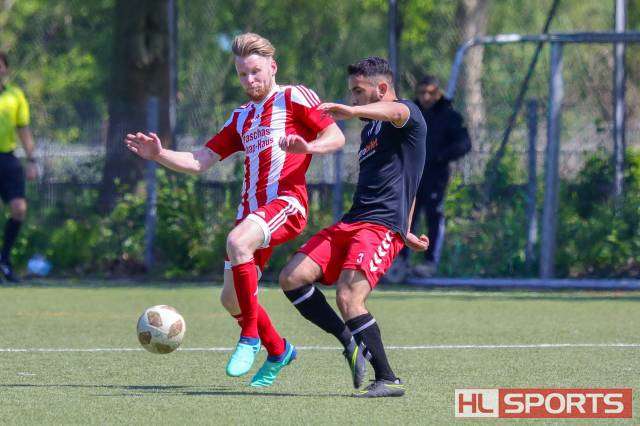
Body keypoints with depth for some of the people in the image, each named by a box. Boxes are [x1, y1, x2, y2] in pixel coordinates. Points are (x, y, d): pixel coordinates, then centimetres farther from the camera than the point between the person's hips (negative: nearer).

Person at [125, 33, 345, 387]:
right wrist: (158, 155, 3)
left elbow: (336, 137, -3)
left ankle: (250, 338, -26)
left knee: (237, 240, -36)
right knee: (231, 298, 4)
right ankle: (278, 351, 29)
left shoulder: (294, 98, 5)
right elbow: (199, 162, 19)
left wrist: (307, 147, -23)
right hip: (252, 208, 8)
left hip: (286, 202, -8)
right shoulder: (241, 118, 24)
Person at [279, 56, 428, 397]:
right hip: (351, 222, 9)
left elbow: (394, 112, -29)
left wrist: (352, 112, -50)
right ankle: (352, 343, 2)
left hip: (381, 227, -9)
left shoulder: (407, 112, -3)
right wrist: (404, 233, 33)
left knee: (349, 299, -24)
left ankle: (388, 381, -14)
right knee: (292, 278, -6)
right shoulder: (369, 131, 26)